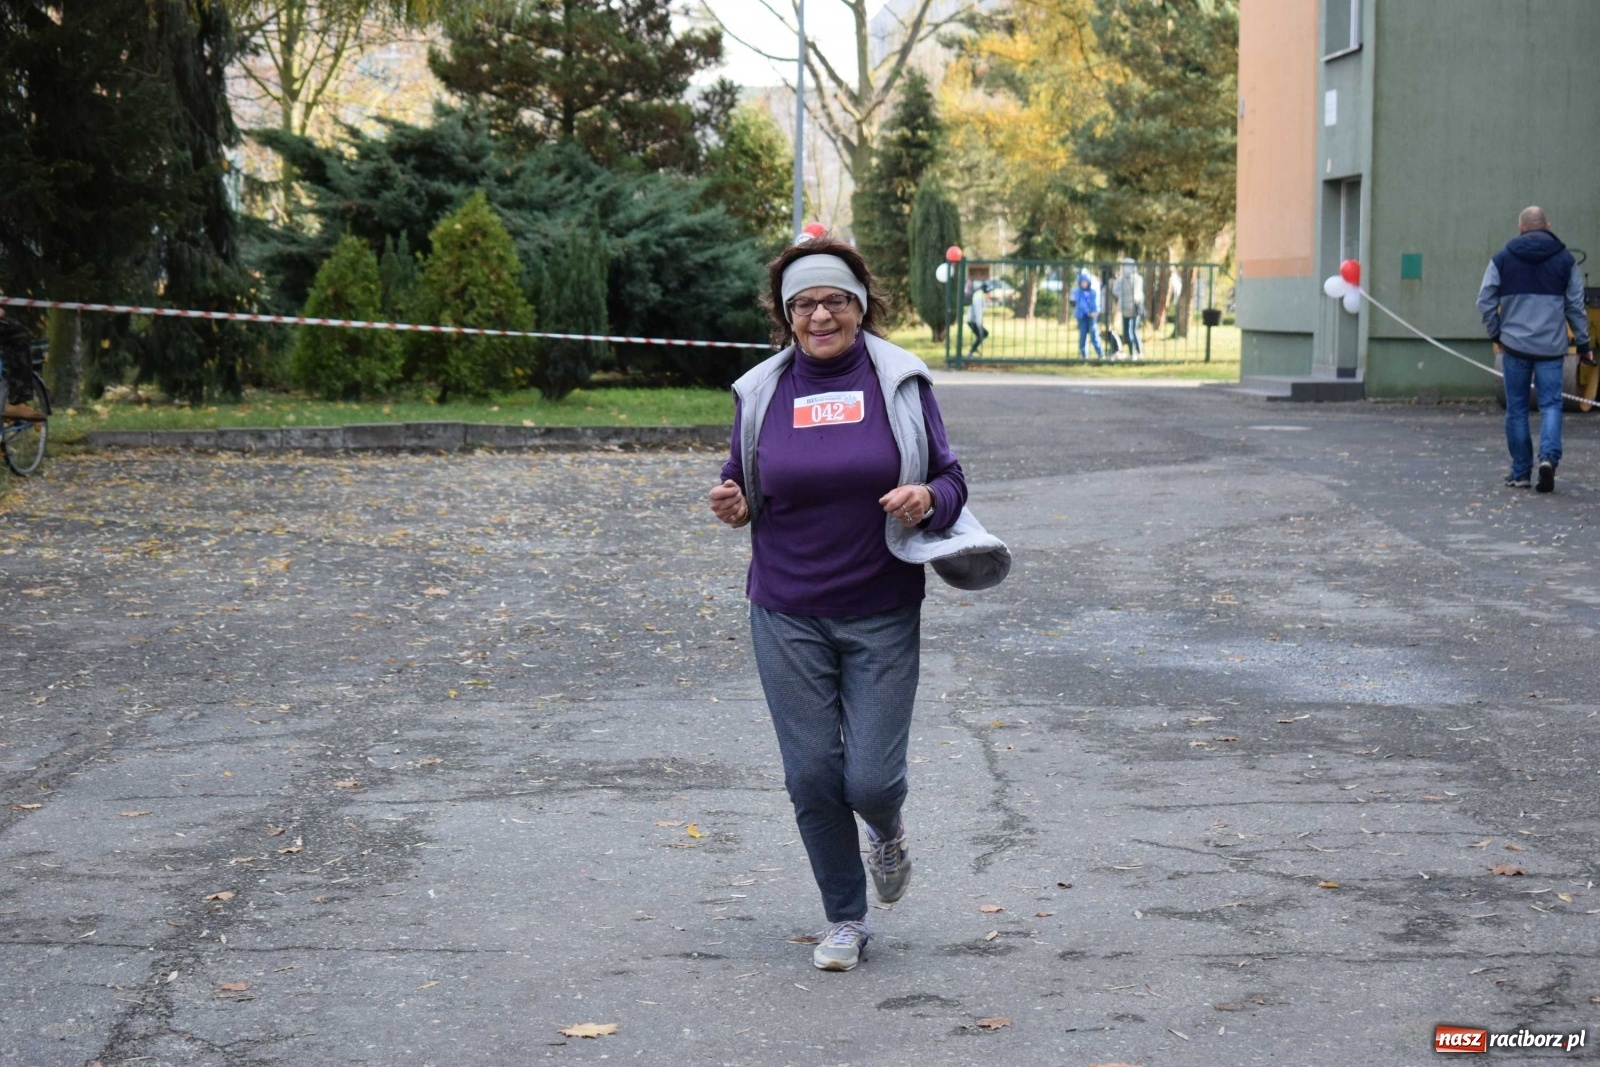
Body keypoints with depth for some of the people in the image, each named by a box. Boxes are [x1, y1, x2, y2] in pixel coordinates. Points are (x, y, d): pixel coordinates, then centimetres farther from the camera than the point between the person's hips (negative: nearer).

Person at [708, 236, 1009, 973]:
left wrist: (929, 499, -19)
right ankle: (844, 920, 23)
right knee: (812, 776, 2)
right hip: (787, 616, 1)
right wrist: (731, 506, -8)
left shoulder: (899, 382, -2)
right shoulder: (762, 392, 2)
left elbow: (950, 477, 4)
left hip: (881, 615, -1)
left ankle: (887, 835, 34)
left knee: (872, 778, -5)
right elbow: (743, 483, 15)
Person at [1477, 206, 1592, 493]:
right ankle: (1549, 456, -20)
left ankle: (1521, 472, 10)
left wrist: (1496, 334, 15)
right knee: (1551, 404, 3)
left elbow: (1485, 301, 1)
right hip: (1551, 347, 0)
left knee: (1516, 409, 7)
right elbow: (1576, 305, 6)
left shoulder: (1502, 258, 3)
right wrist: (1583, 344, 12)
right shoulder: (1565, 260, 4)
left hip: (1515, 345, 0)